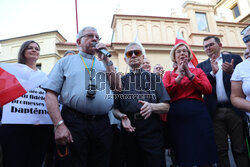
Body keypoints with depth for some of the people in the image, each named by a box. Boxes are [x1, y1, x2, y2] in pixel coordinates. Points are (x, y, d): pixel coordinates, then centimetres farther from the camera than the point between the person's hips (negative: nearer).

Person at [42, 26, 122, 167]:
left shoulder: (104, 64, 18)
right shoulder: (66, 62, 10)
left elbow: (118, 88, 5)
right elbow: (51, 94, 1)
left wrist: (105, 60, 2)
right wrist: (59, 124, -11)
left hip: (102, 124, 3)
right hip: (73, 123, -2)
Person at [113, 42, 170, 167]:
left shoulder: (154, 78, 6)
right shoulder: (121, 80, 11)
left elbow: (166, 107, 0)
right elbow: (115, 109, 8)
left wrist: (151, 106, -19)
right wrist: (121, 116, -13)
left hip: (152, 130, -1)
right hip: (128, 129, 2)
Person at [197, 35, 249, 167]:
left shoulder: (235, 58, 10)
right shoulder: (201, 66, 12)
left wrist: (232, 72, -15)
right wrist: (213, 72, -13)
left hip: (235, 110, 0)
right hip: (215, 112, 1)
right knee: (220, 150, 8)